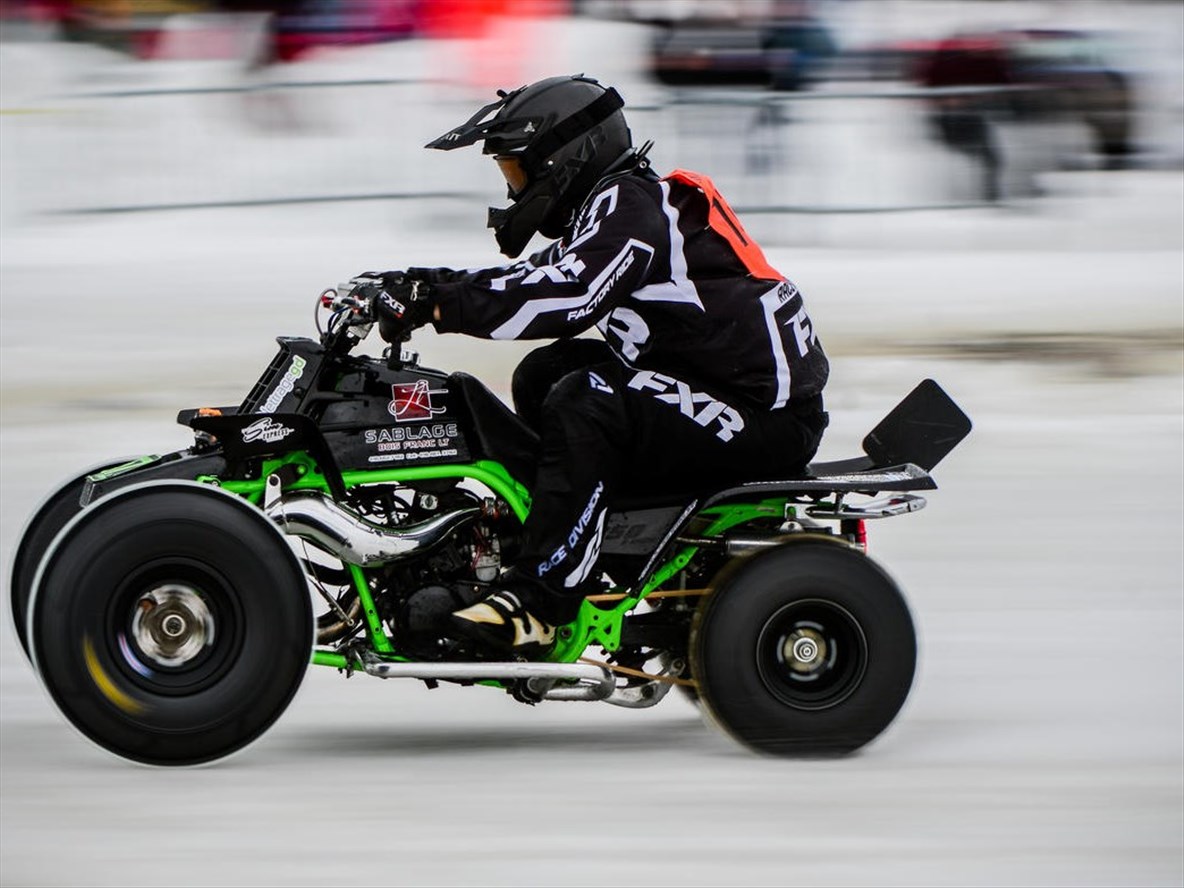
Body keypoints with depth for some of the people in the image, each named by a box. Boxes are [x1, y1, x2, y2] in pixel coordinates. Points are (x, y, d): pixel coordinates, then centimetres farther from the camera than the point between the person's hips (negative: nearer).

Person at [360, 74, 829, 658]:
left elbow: (568, 297, -28)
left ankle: (536, 602, -27)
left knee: (585, 404, -26)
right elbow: (540, 277, 20)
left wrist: (438, 307, -25)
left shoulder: (628, 204, -15)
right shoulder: (611, 205, 15)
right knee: (545, 375, 10)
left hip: (769, 414, -11)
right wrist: (429, 284, 7)